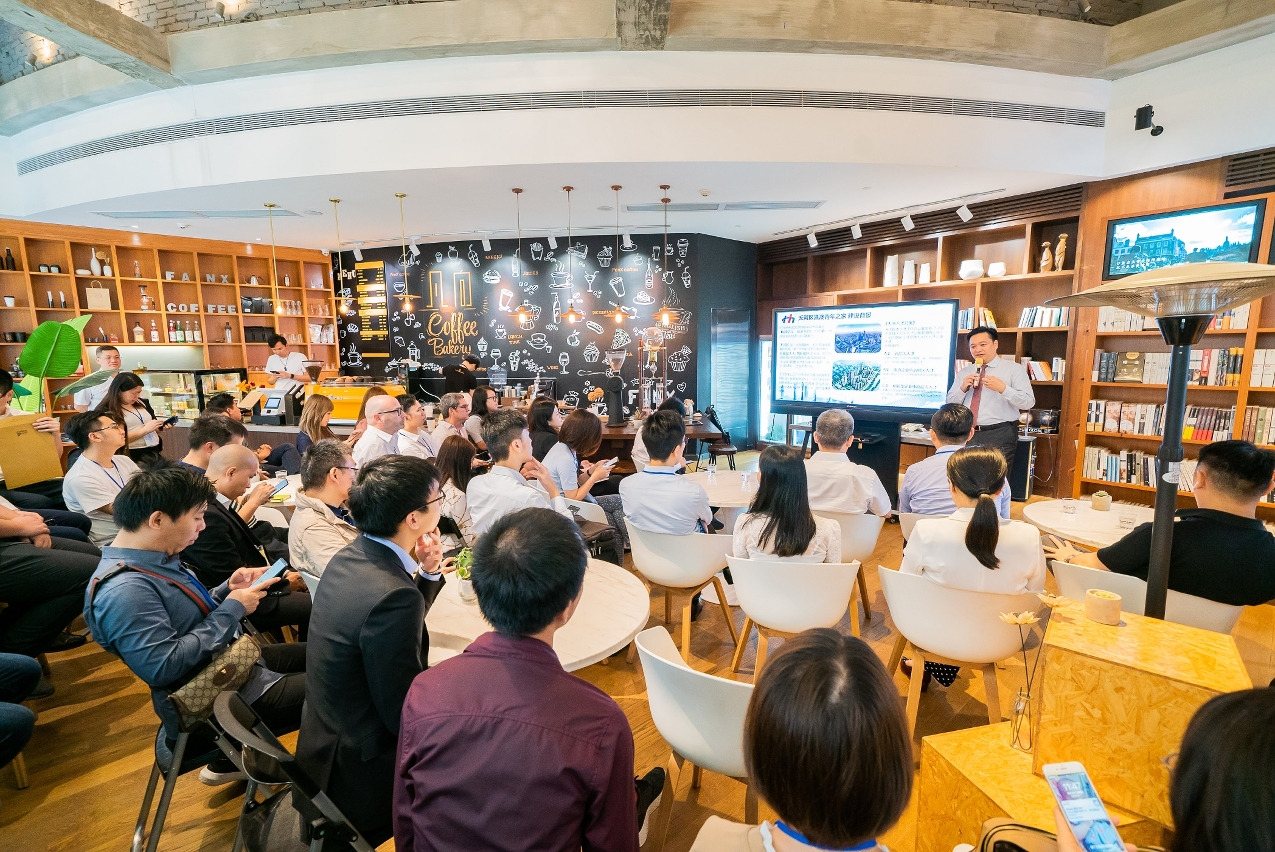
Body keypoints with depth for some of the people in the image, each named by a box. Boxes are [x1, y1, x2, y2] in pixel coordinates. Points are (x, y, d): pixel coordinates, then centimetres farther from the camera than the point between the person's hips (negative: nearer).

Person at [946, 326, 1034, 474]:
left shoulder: (1014, 369, 3)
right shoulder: (964, 372, 14)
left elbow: (1028, 402, -5)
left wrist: (1003, 388, -19)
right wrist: (963, 388, -5)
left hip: (999, 434, -3)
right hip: (967, 434, 3)